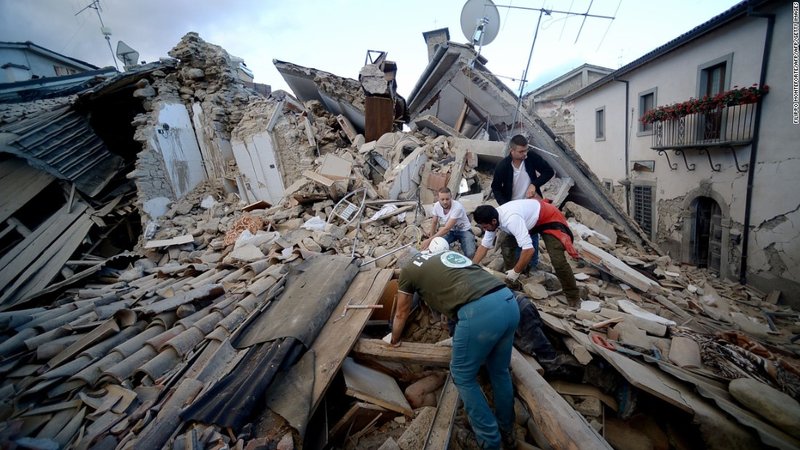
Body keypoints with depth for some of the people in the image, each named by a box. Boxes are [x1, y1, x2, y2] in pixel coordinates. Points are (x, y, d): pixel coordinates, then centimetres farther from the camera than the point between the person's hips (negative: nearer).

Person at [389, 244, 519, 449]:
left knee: (463, 376, 18)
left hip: (479, 312, -7)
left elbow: (401, 313, 30)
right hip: (509, 301, 7)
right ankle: (507, 432, 44)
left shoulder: (408, 269, 17)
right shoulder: (448, 254, 33)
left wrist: (394, 341, 51)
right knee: (499, 370, 27)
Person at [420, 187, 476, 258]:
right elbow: (434, 223, 2)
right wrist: (431, 239, 6)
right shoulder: (436, 206, -16)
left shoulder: (457, 207, -32)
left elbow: (447, 228, -35)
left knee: (469, 254, -28)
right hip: (450, 231, 4)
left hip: (464, 231, -4)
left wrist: (429, 240, -37)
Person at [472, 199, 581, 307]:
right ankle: (511, 280, 16)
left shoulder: (511, 220, -41)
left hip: (549, 218, -8)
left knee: (557, 260, -19)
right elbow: (484, 245, -3)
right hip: (530, 219, 8)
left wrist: (516, 271, -30)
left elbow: (529, 250, -43)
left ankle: (573, 296, 1)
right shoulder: (492, 218, -15)